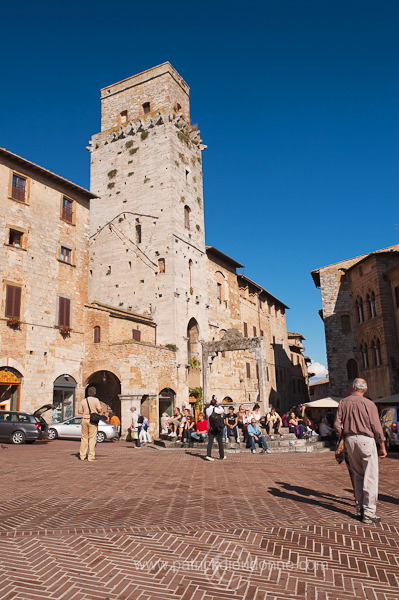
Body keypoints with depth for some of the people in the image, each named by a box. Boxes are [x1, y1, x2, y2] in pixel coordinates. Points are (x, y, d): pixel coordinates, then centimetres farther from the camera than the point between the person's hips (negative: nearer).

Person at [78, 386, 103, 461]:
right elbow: (100, 410, -11)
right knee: (92, 438, -2)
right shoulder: (95, 400, -7)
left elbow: (79, 411, 10)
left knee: (84, 438, 13)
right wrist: (97, 411, 10)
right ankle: (91, 457, -2)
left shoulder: (83, 401, 8)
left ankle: (82, 455, 19)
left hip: (84, 419, 5)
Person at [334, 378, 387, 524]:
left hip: (349, 440, 5)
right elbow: (377, 427, -5)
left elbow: (337, 425, 4)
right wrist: (382, 447, 5)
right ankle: (369, 513, 2)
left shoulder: (343, 402, 4)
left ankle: (361, 508, 21)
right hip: (366, 440, -5)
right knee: (370, 477, 1)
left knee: (357, 476, 16)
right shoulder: (369, 404, -7)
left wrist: (342, 439, 16)